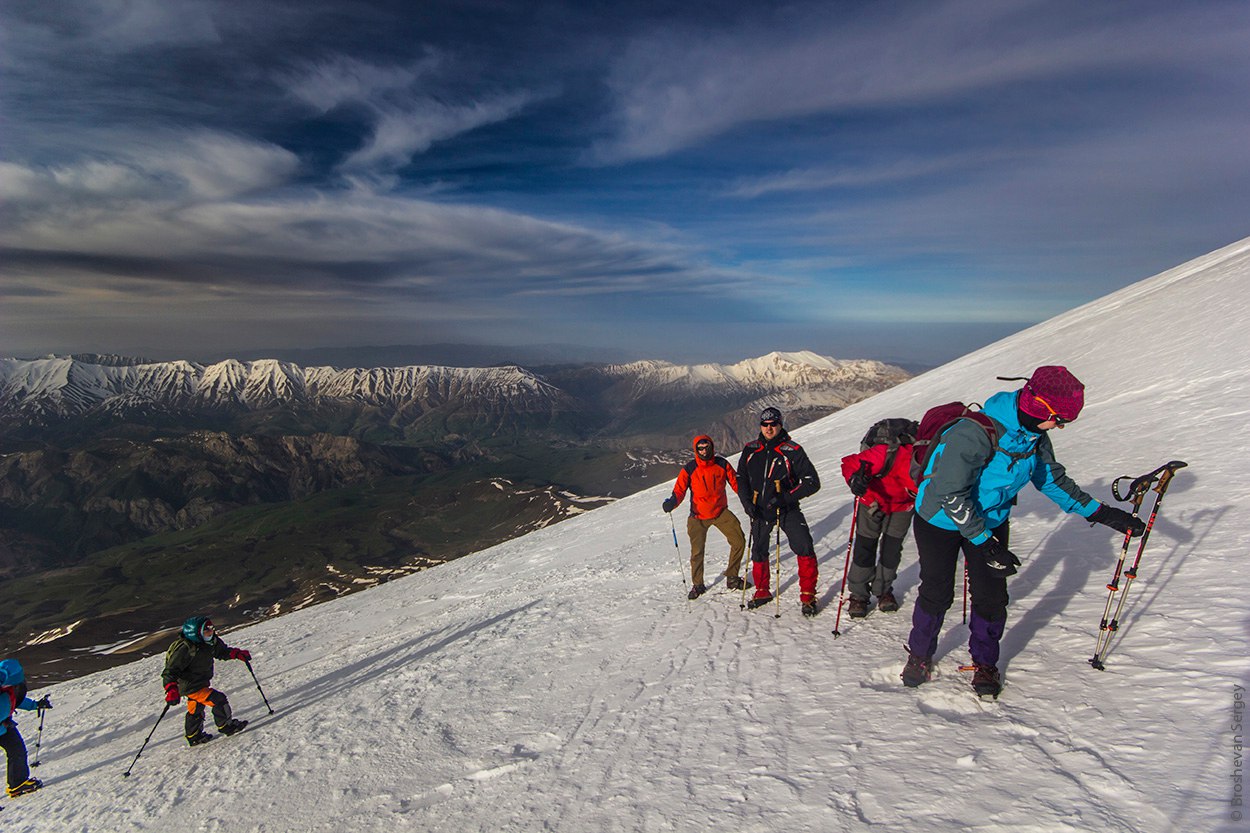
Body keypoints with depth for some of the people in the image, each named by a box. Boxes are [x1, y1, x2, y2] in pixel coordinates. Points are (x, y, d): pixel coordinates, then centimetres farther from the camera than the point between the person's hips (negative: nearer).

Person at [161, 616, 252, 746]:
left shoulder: (211, 641, -5)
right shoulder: (185, 649, -29)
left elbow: (222, 651, 13)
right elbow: (171, 671, -27)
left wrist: (238, 653, -2)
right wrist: (171, 690, -38)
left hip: (200, 683, 9)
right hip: (191, 686, -9)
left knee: (196, 710, 25)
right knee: (218, 700, -11)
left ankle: (194, 737, 43)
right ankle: (226, 726, 6)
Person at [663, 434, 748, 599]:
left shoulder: (722, 464, -6)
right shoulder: (689, 469, -11)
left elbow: (735, 482, 1)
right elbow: (679, 490, -13)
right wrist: (672, 502, -32)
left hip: (721, 512, 2)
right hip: (698, 516, -2)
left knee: (739, 541, -5)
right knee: (697, 552, 0)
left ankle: (732, 577, 17)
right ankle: (698, 585, 24)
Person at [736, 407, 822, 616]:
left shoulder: (792, 451, -10)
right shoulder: (750, 450, 1)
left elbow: (812, 482, -12)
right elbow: (741, 479, 11)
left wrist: (785, 498, -22)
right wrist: (747, 502, -4)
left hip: (787, 510, -3)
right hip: (759, 511, 4)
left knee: (804, 548, -17)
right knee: (758, 553, 14)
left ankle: (808, 596, -1)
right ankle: (762, 592, 36)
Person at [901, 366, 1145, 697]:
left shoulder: (1034, 435, -10)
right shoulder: (974, 433, -36)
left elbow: (1053, 479, 7)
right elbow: (951, 496, -34)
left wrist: (1100, 513, 3)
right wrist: (986, 545, -32)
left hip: (991, 521, 6)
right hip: (941, 519, -6)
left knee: (991, 595, 6)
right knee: (937, 593, 5)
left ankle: (985, 662, 29)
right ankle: (920, 655, 29)